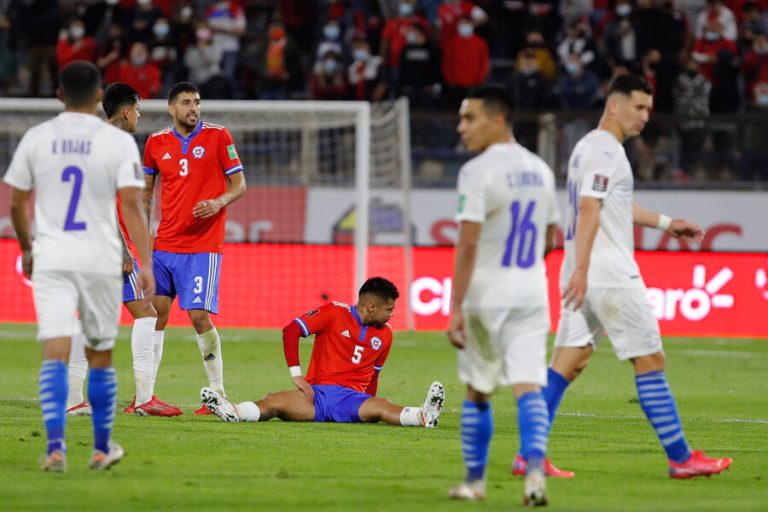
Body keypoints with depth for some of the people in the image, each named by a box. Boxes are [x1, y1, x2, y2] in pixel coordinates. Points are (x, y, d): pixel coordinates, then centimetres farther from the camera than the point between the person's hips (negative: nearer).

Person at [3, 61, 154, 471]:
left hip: (50, 259, 1)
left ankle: (55, 445, -22)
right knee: (100, 355, 13)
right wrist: (145, 263, -10)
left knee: (55, 353, -6)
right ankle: (102, 448, 22)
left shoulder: (36, 138, 3)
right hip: (100, 260, -1)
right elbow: (132, 205, -11)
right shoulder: (118, 142, -3)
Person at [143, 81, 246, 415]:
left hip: (203, 245, -4)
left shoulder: (218, 136, -1)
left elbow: (239, 185, 1)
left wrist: (219, 202, -19)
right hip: (165, 245, 4)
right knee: (156, 311, 2)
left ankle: (218, 392, 0)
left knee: (199, 314, -12)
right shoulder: (156, 143, 8)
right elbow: (146, 190, 19)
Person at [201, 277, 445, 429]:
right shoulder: (335, 313, 2)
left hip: (353, 399, 1)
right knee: (274, 402, -31)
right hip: (317, 394, -1)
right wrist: (296, 375, -9)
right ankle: (232, 412, -55)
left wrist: (369, 409, 16)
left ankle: (424, 417, -59)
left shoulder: (385, 334, 16)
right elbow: (291, 331, -4)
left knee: (382, 407, -33)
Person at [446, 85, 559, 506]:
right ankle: (535, 470, -22)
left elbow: (468, 243, -19)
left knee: (477, 392, 11)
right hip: (532, 294, 5)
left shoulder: (478, 171, -13)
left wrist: (456, 307, -19)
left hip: (486, 296, -4)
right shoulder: (539, 170, 9)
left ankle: (475, 480, 18)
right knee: (528, 387, -3)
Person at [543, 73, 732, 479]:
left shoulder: (588, 147, 19)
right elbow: (588, 209, -23)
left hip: (583, 275, 9)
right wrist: (581, 270, -29)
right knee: (650, 362, -3)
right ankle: (681, 458, 0)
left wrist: (665, 223, 36)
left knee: (566, 364, 5)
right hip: (610, 275, -9)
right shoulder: (606, 151, -12)